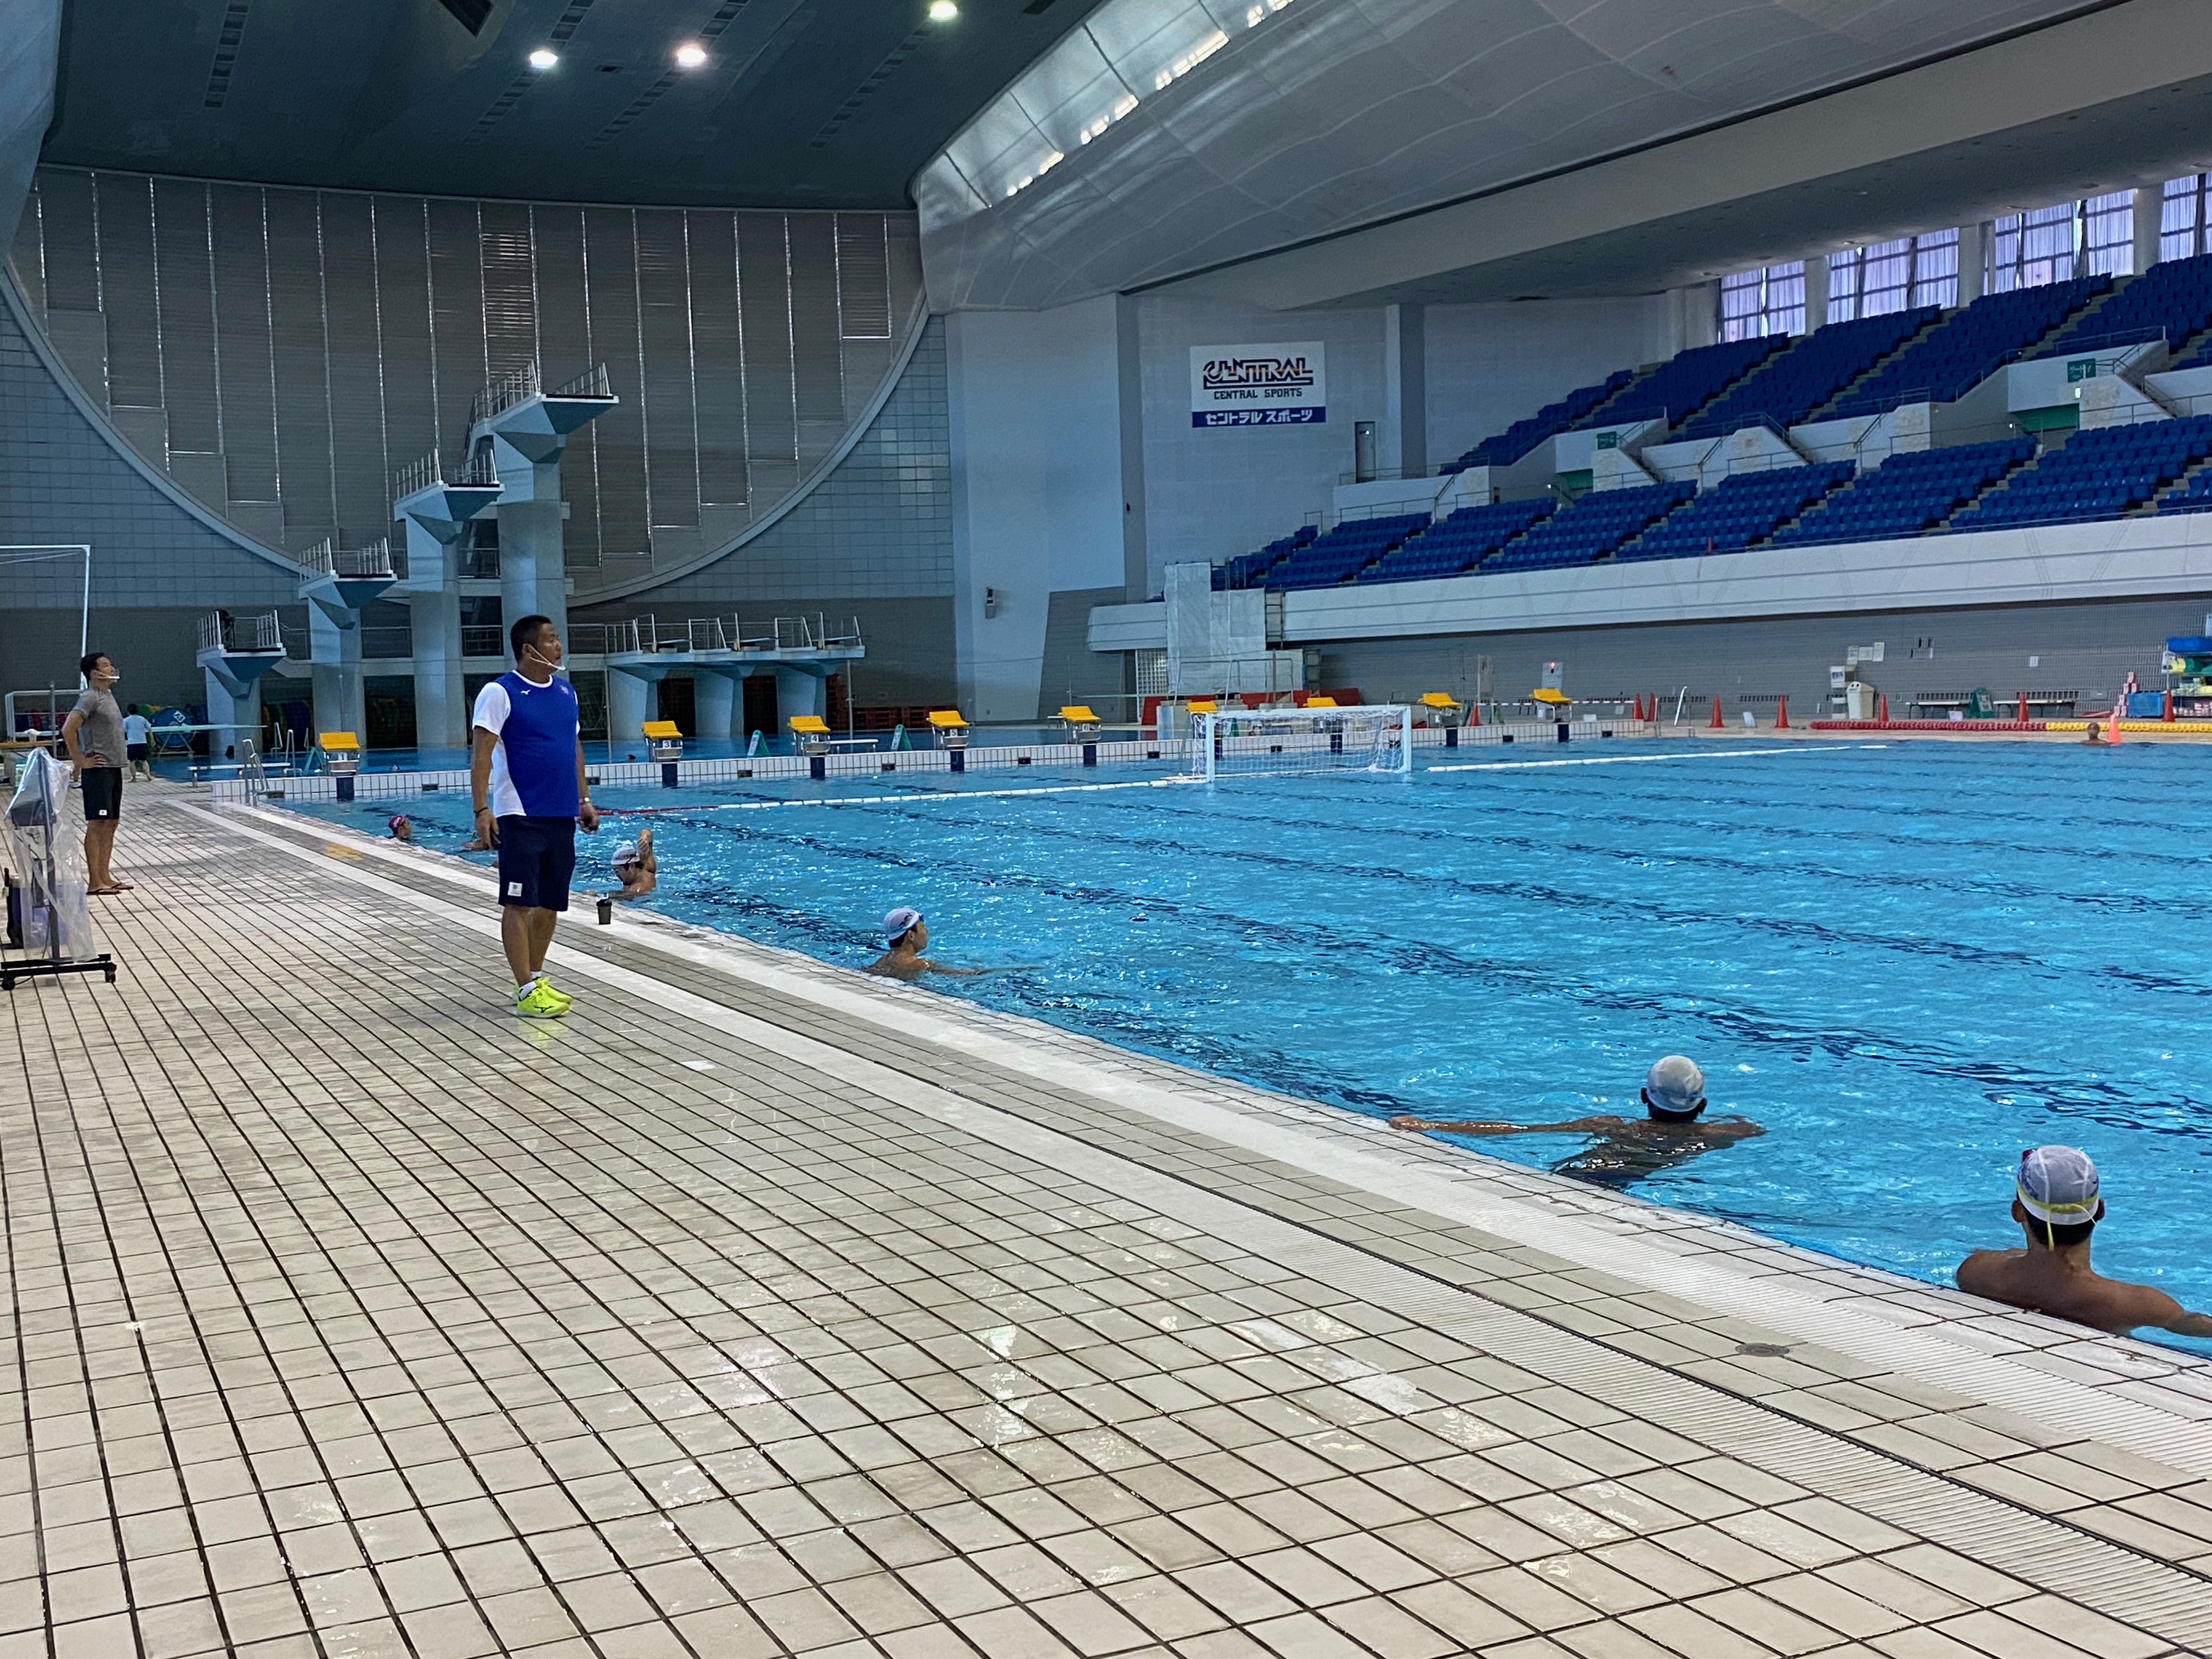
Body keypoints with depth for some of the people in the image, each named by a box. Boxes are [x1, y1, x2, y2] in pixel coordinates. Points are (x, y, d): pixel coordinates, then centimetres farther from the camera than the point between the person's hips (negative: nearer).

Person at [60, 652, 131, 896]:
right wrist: (81, 761, -18)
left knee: (111, 823, 10)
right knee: (97, 824, -7)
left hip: (114, 768, 9)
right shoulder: (90, 698, -13)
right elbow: (68, 730, -22)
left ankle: (105, 876, 16)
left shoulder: (108, 695, 15)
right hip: (98, 770, -9)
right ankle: (94, 882, -5)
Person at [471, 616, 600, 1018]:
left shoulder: (566, 692, 12)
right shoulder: (500, 693, -8)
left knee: (550, 903, 11)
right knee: (519, 903, -4)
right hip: (521, 816, -7)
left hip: (561, 816, 7)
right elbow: (482, 754, -12)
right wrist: (482, 809, -19)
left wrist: (584, 799, 17)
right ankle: (526, 991, -3)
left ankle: (537, 978, 22)